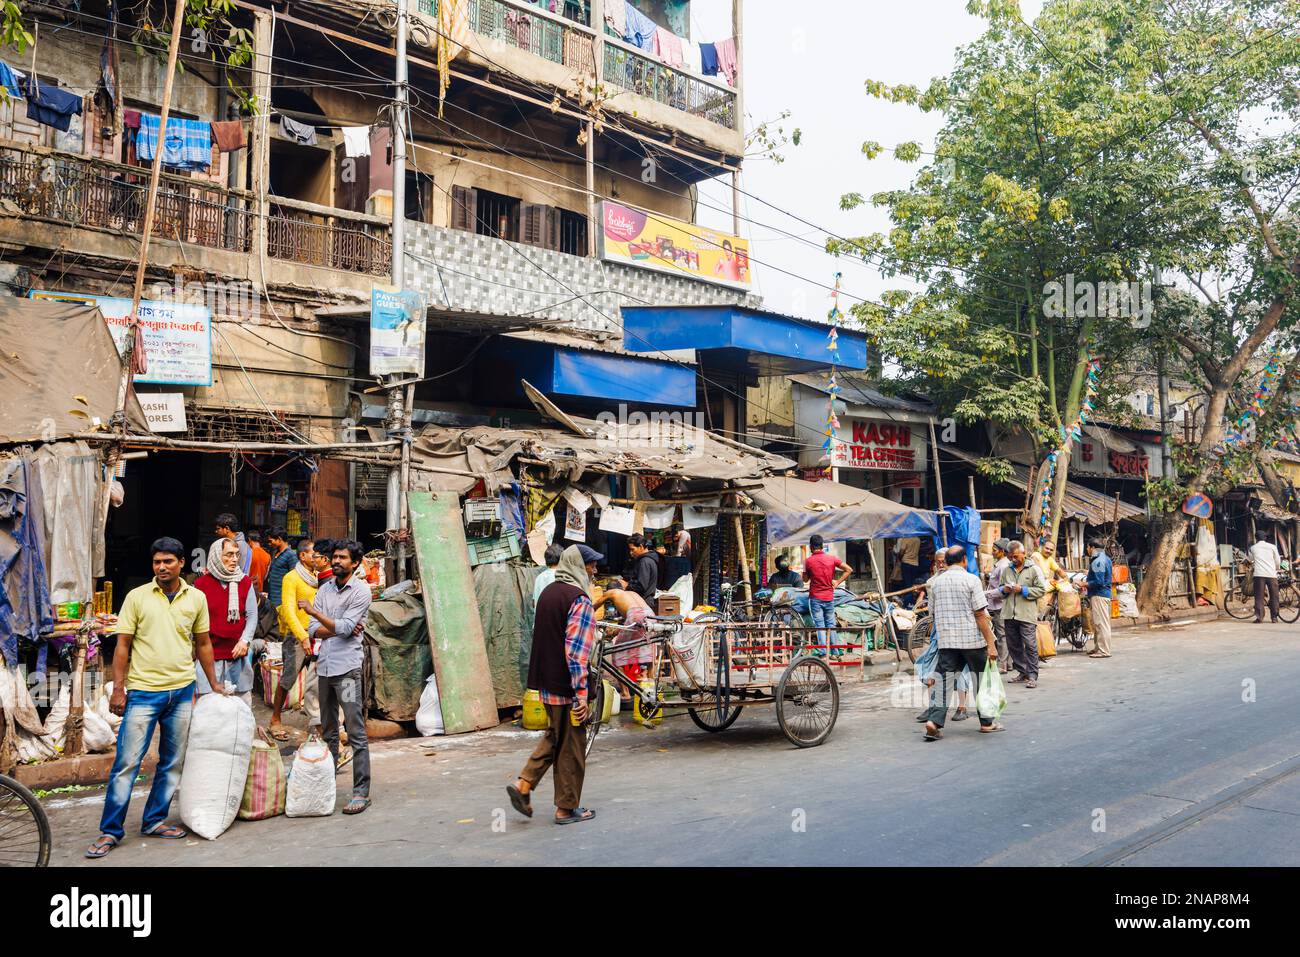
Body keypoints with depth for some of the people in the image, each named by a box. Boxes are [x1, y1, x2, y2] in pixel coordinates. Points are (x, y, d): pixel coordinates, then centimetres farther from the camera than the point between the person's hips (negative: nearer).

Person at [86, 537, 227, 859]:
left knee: (173, 763, 10)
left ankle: (155, 821, 24)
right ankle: (110, 831, 8)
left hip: (182, 692, 3)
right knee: (127, 763, -2)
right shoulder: (137, 597, -2)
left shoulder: (196, 598, 5)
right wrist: (118, 688, -7)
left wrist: (214, 684, 14)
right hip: (143, 692, -3)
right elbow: (123, 645, -1)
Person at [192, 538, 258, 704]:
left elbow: (252, 616, 5)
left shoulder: (245, 582, 5)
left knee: (243, 701, 6)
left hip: (237, 654, 2)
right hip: (209, 655, -2)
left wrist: (245, 640, -9)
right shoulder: (201, 584, 0)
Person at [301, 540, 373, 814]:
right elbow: (313, 630, 6)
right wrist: (338, 629, -10)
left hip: (347, 668, -7)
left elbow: (344, 628, -14)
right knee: (329, 731, 15)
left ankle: (361, 792, -6)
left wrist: (315, 611, -14)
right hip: (324, 666, 7)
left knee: (356, 732, -7)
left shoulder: (361, 590, -5)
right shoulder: (325, 589, 13)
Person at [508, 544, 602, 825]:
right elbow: (576, 652, -22)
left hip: (544, 681, 8)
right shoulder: (579, 600, -16)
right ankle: (567, 808, 13)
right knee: (571, 745, 4)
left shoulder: (549, 592, 11)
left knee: (555, 736, 22)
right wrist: (581, 692, -20)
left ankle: (523, 784, 12)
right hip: (566, 685, -8)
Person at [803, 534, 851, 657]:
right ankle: (834, 651, 17)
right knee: (831, 624, 13)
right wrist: (837, 583, 4)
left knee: (820, 625, -1)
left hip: (815, 598, -3)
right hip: (829, 597, 3)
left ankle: (823, 652, -6)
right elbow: (849, 570, 2)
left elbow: (805, 579, 2)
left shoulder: (808, 561, -9)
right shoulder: (832, 558, -2)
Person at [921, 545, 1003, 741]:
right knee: (980, 681, 11)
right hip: (973, 639, -3)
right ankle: (986, 722, 21)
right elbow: (980, 614, -12)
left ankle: (935, 721, -11)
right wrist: (991, 643, -10)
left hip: (946, 641, 3)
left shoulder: (936, 582, 6)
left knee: (945, 680, 3)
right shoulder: (971, 580, -8)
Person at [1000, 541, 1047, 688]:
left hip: (1027, 614, -5)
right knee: (1013, 645, 11)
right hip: (1009, 614, 5)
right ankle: (1022, 672, 23)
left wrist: (1023, 590, -13)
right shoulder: (1006, 570, 14)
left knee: (1030, 646, -6)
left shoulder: (1034, 569, 0)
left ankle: (1032, 676, -2)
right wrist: (1004, 590, 2)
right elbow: (1001, 587, 25)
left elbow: (1042, 590, -4)